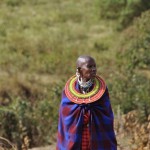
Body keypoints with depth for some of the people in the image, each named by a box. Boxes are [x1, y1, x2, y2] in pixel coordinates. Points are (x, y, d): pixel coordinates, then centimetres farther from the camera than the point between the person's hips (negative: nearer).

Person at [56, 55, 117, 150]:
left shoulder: (101, 89, -2)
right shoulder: (69, 89, -2)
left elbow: (108, 120, 2)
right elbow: (64, 120, 4)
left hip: (98, 142, 0)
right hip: (73, 142, 0)